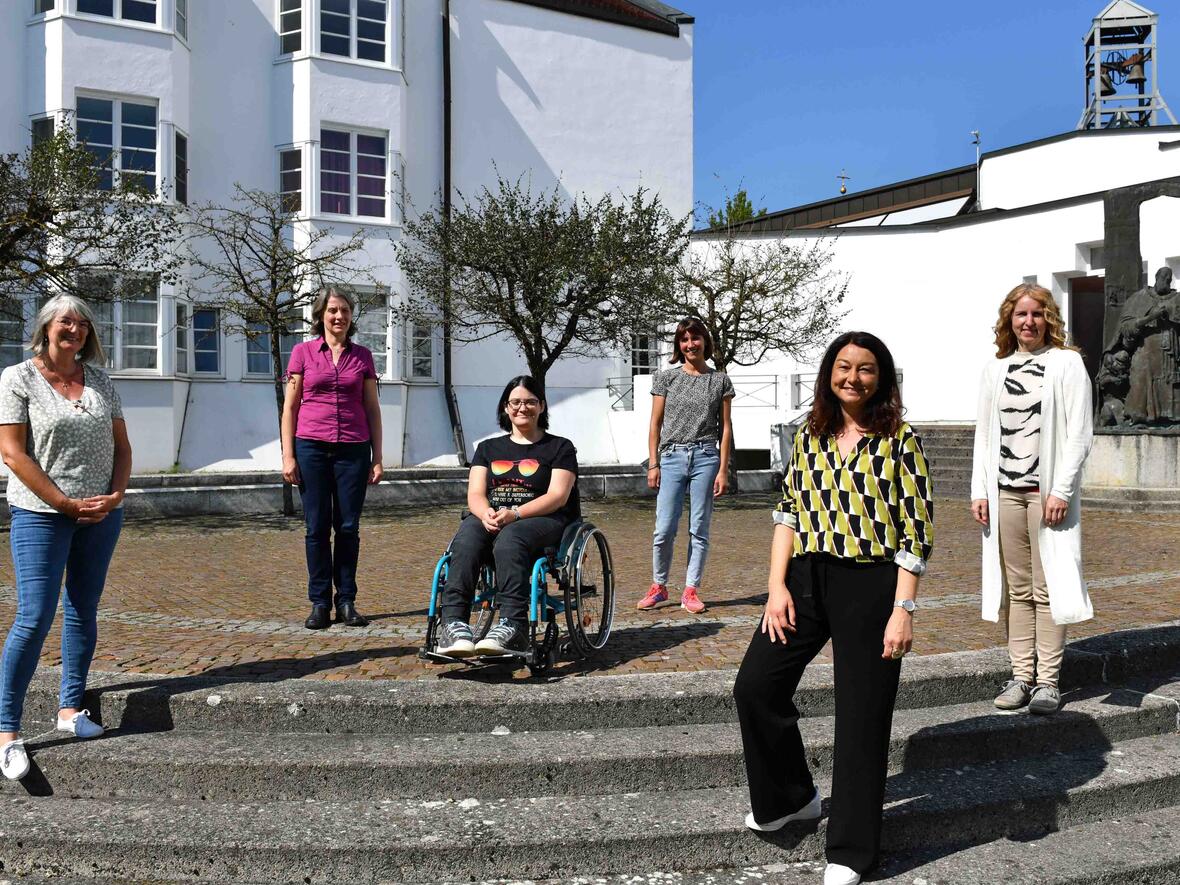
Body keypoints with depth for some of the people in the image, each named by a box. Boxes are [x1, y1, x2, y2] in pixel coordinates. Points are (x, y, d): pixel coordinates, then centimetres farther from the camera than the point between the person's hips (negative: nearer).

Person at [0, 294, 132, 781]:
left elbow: (121, 445, 12)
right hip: (41, 515, -5)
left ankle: (70, 708, 24)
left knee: (83, 611, 11)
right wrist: (68, 504, -14)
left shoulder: (99, 381, 10)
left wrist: (116, 495, -5)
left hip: (101, 516, 5)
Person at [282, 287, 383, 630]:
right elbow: (290, 407, 4)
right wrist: (288, 456, -2)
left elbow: (372, 409, 10)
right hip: (312, 447, -1)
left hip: (353, 449, 1)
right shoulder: (303, 352, 4)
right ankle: (319, 603, 9)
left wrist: (377, 457, 5)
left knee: (348, 527, 3)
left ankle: (346, 602, 12)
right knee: (317, 527, 2)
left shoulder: (362, 356, 9)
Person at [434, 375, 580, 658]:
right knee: (465, 541, -33)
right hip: (490, 518, 3)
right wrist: (486, 513, -15)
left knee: (509, 539, -39)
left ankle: (512, 626, -51)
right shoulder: (488, 448, 23)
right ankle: (453, 624, -46)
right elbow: (475, 494, 11)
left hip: (542, 520, -3)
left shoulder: (559, 448, 12)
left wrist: (515, 513, -18)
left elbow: (557, 496, -2)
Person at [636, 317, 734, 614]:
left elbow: (725, 427, 7)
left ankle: (691, 591, 10)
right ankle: (658, 586, 14)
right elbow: (655, 425, 8)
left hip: (706, 458, 0)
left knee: (699, 529, 2)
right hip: (672, 457, 0)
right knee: (664, 529, -2)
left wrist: (723, 469, 0)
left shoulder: (720, 381, 8)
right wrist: (653, 464, 1)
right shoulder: (666, 378, 7)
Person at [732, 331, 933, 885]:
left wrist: (902, 610, -12)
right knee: (755, 686, 4)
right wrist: (777, 587, 1)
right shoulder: (810, 436, 9)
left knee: (861, 715, 2)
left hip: (869, 584, -5)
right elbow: (787, 512, 10)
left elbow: (916, 533, -6)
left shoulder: (900, 442, -4)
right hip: (806, 577, 5)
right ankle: (789, 798, 29)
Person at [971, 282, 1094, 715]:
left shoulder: (1067, 363, 1)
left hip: (1048, 491, -4)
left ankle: (1048, 681, 4)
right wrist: (979, 490, 5)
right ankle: (1021, 676, 13)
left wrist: (1061, 491, -12)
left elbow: (1079, 433, -4)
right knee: (1016, 588, 7)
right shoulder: (995, 369, 13)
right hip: (1005, 492, 4)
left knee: (1047, 587, -3)